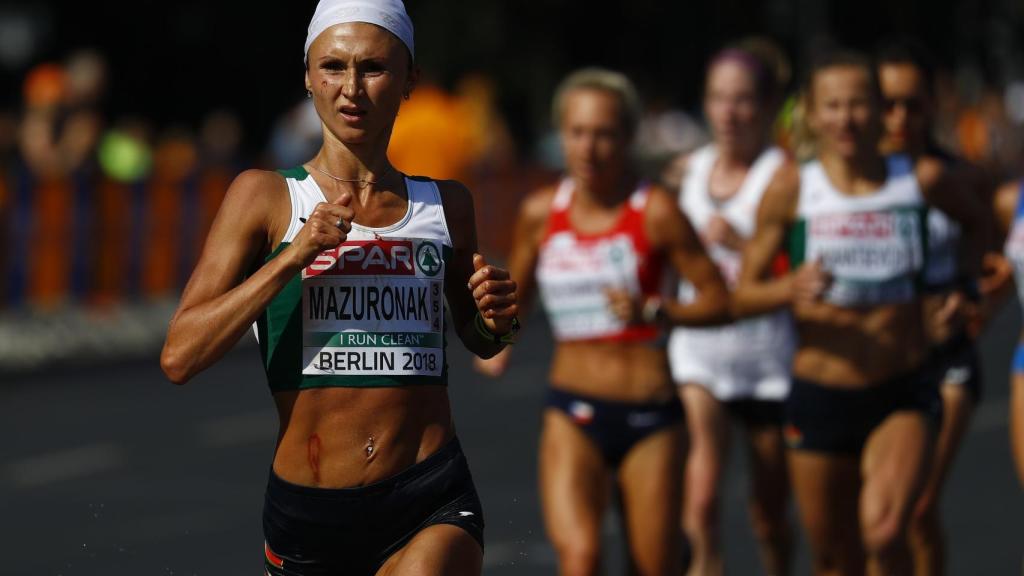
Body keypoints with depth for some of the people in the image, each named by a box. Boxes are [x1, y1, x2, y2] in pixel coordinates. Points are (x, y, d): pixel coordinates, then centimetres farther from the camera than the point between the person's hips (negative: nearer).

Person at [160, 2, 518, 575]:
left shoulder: (447, 205, 8)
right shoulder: (266, 195, 1)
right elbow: (180, 356, -8)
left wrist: (497, 322, 3)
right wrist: (294, 255, -15)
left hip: (432, 506, 0)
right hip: (307, 509, 0)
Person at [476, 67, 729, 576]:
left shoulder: (655, 212, -7)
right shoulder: (542, 212, 3)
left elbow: (719, 299, -5)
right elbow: (515, 295, 19)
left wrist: (654, 311, -21)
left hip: (650, 417, -1)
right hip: (573, 409, 1)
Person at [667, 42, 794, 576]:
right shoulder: (690, 169, 8)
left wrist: (742, 243, -25)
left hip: (769, 356, -2)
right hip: (698, 349, 3)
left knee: (768, 511, 11)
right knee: (699, 500, -18)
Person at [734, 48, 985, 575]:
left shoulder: (922, 180, -2)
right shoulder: (793, 188, -5)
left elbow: (973, 220, 22)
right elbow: (742, 296, -4)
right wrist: (791, 288, -23)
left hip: (903, 396, -1)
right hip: (819, 396, 1)